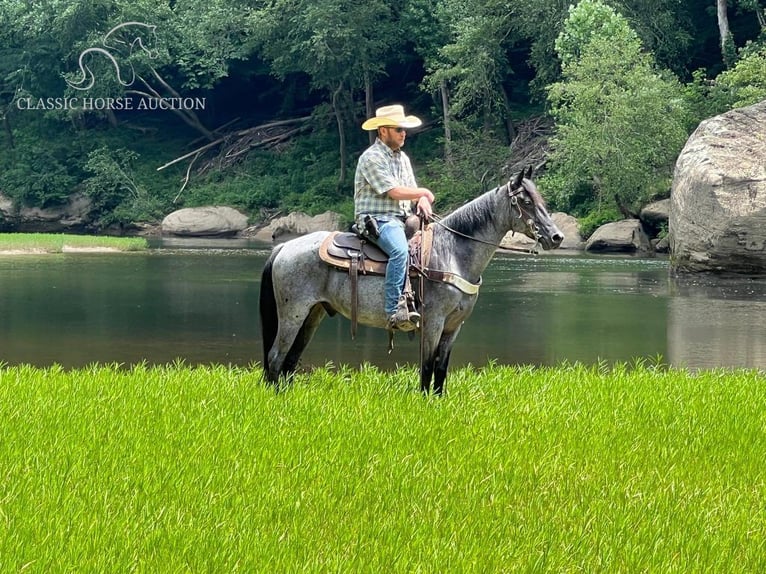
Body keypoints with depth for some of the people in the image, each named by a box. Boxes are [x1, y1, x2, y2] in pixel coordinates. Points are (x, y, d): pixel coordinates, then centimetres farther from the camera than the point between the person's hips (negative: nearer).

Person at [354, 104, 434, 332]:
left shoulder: (402, 157, 19)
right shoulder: (372, 158, -10)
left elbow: (412, 190, 21)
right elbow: (396, 192, -16)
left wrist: (422, 202, -4)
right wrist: (424, 192, -1)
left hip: (401, 220, 9)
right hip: (376, 219, -9)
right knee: (400, 249, -35)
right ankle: (395, 311, -39)